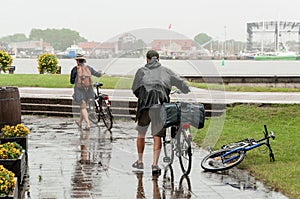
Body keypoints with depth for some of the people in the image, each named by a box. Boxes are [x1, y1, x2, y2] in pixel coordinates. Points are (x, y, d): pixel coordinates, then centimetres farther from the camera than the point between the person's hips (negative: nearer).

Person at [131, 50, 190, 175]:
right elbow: (181, 83, 18)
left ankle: (140, 162, 25)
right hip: (161, 106, 0)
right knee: (157, 136, 5)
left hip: (145, 105, 0)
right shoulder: (166, 71, 16)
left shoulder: (142, 71, 13)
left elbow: (135, 89, 11)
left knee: (141, 134, 16)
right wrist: (186, 90, 38)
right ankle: (155, 164, -3)